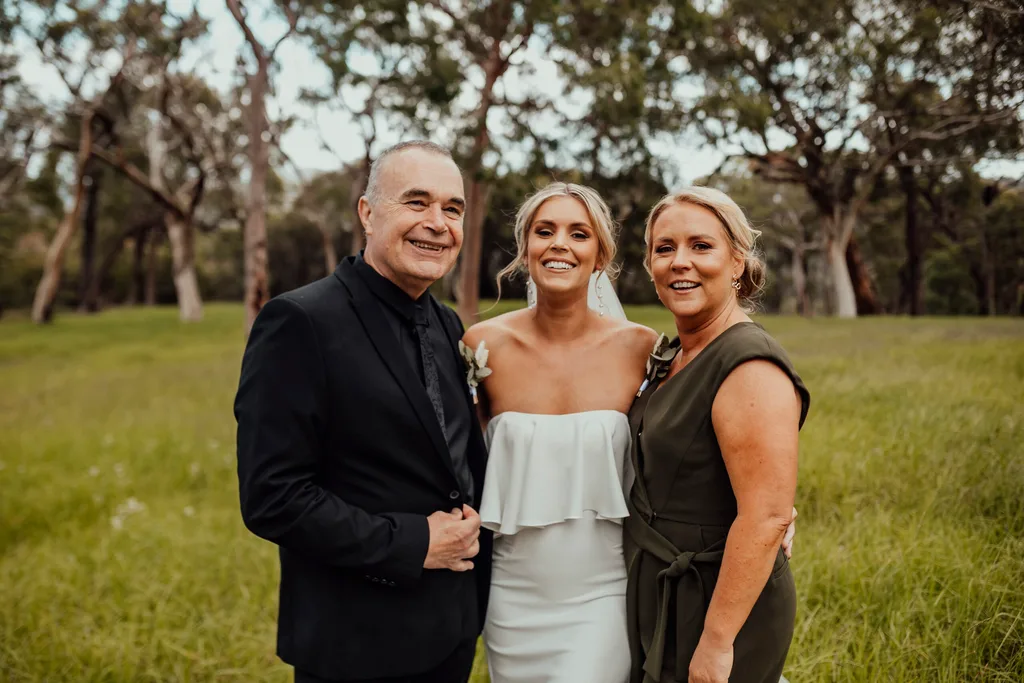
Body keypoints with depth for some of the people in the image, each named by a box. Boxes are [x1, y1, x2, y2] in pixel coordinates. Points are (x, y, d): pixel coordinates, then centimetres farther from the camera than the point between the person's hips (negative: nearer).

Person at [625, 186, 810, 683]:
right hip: (661, 596, 8)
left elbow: (767, 517, -26)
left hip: (717, 603, -8)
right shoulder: (672, 358, 7)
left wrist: (717, 642, -24)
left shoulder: (751, 366, -21)